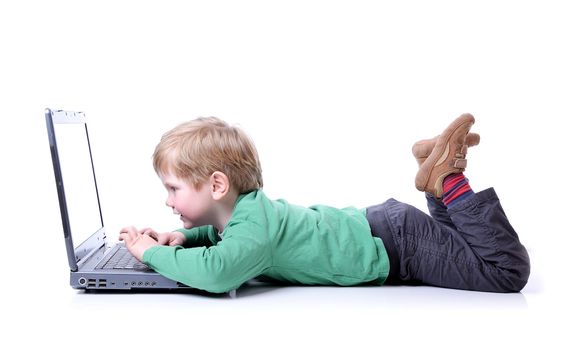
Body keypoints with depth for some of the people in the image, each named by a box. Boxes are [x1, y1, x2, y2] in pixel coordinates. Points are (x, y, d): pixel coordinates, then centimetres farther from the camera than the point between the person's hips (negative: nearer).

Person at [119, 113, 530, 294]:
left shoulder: (255, 225, -30)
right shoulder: (246, 206, -3)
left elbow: (216, 270, -49)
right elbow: (221, 234, 21)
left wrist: (154, 253, -29)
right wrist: (182, 238, 1)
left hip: (395, 241, -8)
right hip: (375, 225, 8)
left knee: (510, 271, -2)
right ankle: (440, 179, 21)